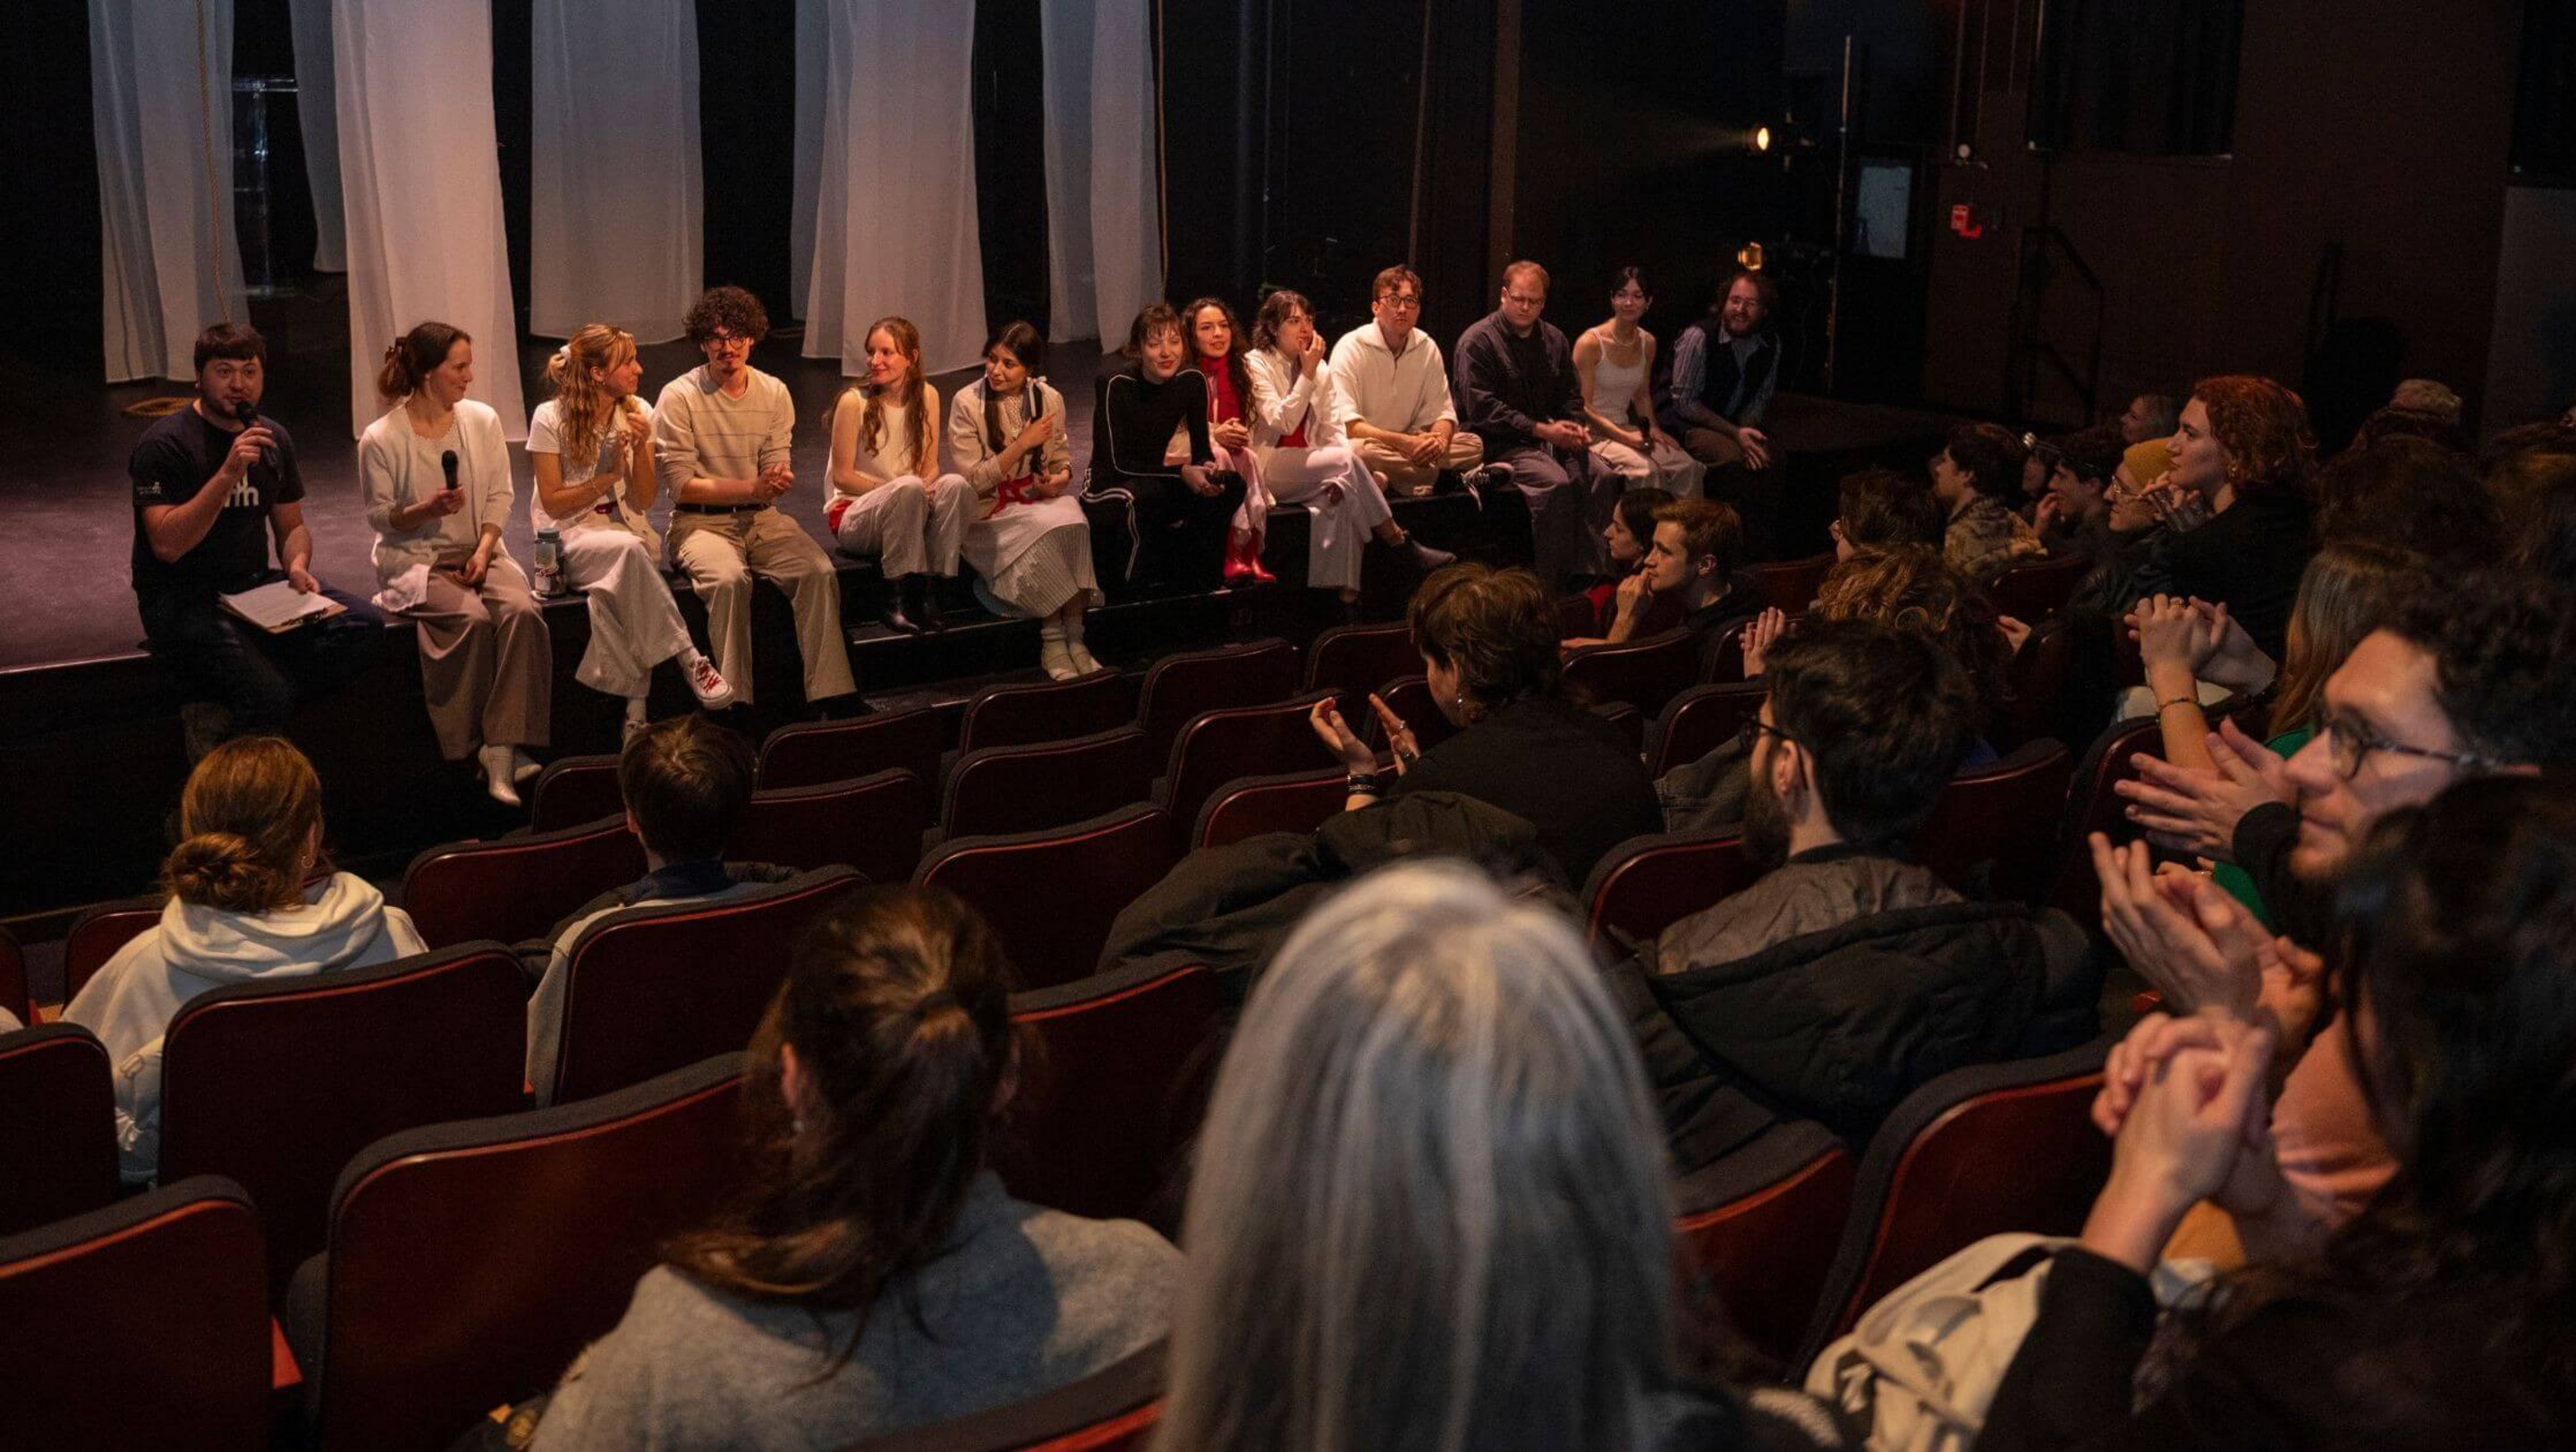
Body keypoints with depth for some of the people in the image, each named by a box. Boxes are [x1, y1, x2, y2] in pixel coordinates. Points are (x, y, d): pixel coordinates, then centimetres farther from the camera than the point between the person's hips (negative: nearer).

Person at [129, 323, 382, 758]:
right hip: (180, 601, -7)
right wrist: (228, 473, -30)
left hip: (253, 585, 8)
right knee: (270, 695, -32)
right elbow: (167, 544, -22)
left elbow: (291, 526, 18)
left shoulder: (273, 439, 9)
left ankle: (220, 717, -15)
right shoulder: (164, 444, -12)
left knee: (363, 624, -17)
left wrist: (297, 565, -6)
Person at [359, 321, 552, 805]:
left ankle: (501, 750, -28)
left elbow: (500, 496, 7)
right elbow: (380, 516, -1)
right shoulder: (380, 438, -7)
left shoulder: (482, 420, 4)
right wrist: (427, 510, -20)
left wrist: (484, 550, -9)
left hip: (478, 552, 4)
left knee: (522, 611, -27)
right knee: (472, 618, -32)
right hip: (416, 560, -3)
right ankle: (472, 747, -19)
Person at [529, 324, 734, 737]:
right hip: (569, 535, -3)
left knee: (609, 593, -34)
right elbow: (553, 504, -5)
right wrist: (610, 475, -12)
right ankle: (689, 658, -36)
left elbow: (643, 502, 2)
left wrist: (641, 448, -13)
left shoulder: (638, 412, 4)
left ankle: (635, 707, -34)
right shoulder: (551, 419, -6)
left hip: (624, 527, 3)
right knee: (627, 548, -38)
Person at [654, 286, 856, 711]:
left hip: (762, 518, 4)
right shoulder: (678, 397, -5)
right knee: (729, 579, -35)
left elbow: (776, 466, 7)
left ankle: (829, 695, -22)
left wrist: (778, 480, -20)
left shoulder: (774, 393, 8)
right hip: (700, 521, -4)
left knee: (819, 572, -23)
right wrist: (751, 488, -19)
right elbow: (680, 485, -10)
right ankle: (734, 703, -31)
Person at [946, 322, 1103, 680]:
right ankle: (1054, 638, -19)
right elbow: (973, 481, -11)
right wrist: (1023, 444, -17)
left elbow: (1061, 455, 18)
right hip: (989, 511, -3)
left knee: (1073, 524, -30)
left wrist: (1062, 476, -7)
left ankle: (1073, 637, -25)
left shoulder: (1049, 399, 4)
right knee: (1042, 532, -33)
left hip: (1039, 499, 3)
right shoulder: (968, 403, -7)